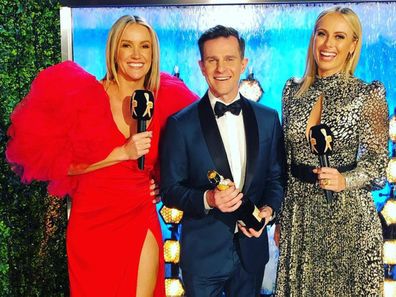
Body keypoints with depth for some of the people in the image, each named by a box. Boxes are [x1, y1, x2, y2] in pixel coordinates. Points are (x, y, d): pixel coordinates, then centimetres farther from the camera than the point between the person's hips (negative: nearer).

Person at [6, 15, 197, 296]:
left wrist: (159, 182, 2)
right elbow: (58, 162, -10)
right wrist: (122, 153, -17)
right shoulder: (84, 95, -6)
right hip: (92, 223, -2)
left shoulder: (165, 101, 3)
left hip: (141, 223, 2)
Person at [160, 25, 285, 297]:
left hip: (252, 249, 3)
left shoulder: (268, 119, 2)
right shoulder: (181, 124, -8)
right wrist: (207, 199, -23)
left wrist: (268, 209, -10)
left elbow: (277, 177, 9)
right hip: (203, 254, -3)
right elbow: (170, 190, -6)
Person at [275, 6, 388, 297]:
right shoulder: (293, 91, 5)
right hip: (297, 213, 4)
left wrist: (345, 180, -25)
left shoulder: (368, 95, -7)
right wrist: (279, 217, 10)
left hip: (348, 217, -3)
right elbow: (285, 159, 10)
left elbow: (378, 164, -6)